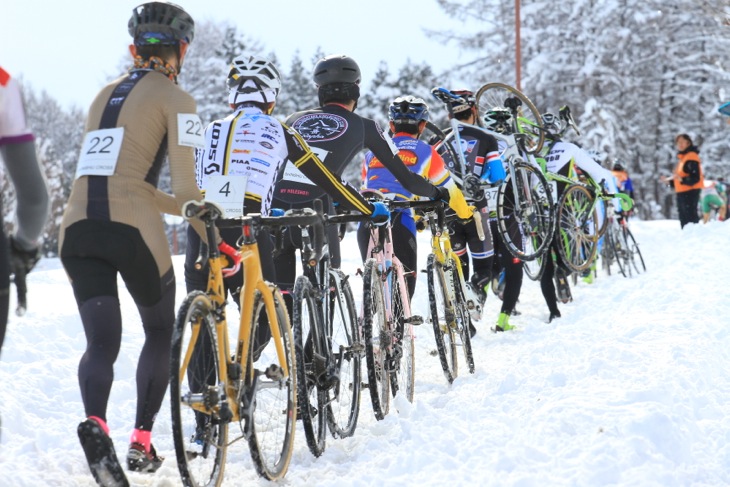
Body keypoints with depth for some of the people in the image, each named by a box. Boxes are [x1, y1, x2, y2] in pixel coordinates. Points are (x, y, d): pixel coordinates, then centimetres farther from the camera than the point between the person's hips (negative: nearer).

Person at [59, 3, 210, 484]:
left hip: (78, 229, 5)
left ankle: (95, 424, -26)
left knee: (101, 343, 3)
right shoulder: (175, 99, 1)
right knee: (161, 332, 18)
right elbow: (187, 187, -9)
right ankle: (142, 442, 15)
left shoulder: (105, 95, 21)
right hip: (132, 229, -5)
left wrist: (193, 211, 25)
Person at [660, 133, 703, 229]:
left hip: (690, 192, -10)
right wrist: (669, 181, 17)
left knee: (691, 218, -15)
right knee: (684, 220, 13)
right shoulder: (682, 158, 19)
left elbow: (695, 178, -19)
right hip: (682, 193, 10)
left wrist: (681, 179, -31)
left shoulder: (691, 157, -10)